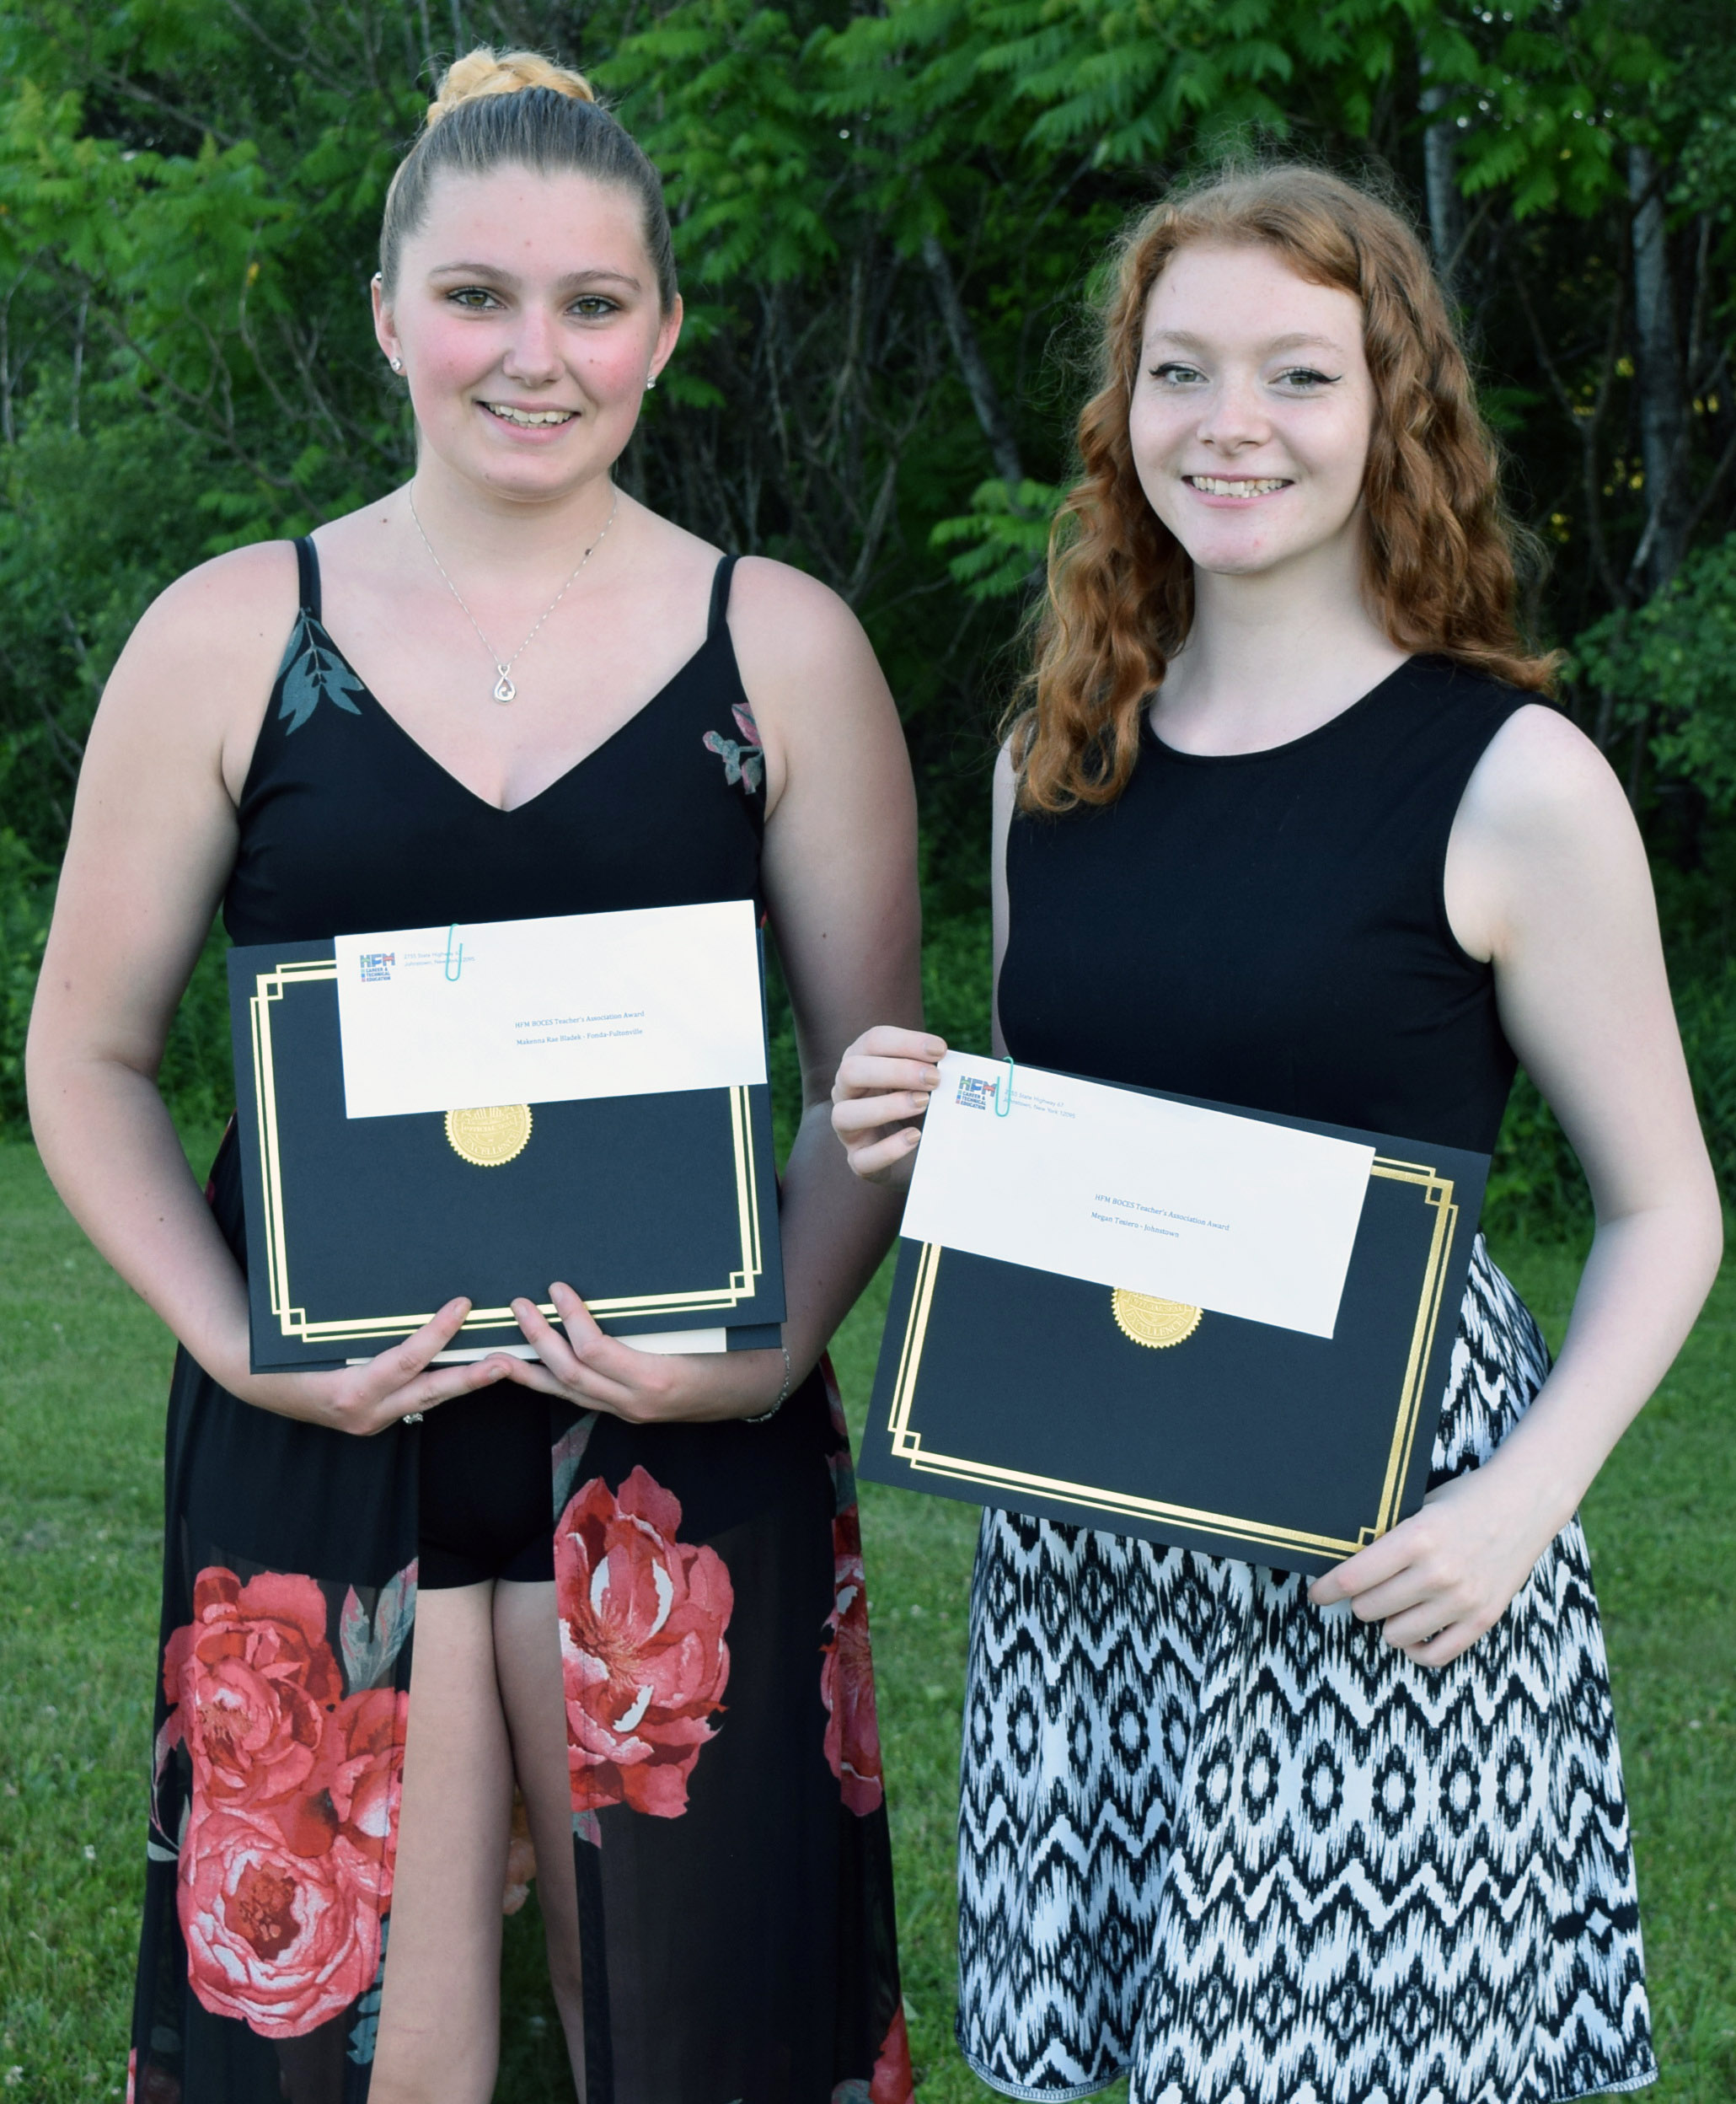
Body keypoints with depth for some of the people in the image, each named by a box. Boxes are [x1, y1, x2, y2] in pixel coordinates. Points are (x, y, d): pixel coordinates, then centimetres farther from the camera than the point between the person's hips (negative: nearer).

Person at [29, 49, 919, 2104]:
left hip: (680, 1448, 0)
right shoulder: (231, 636, 2)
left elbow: (874, 1074, 5)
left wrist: (779, 1344, -12)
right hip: (318, 1448, 0)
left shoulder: (780, 646, 3)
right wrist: (239, 1343, -9)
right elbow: (89, 1056, 6)